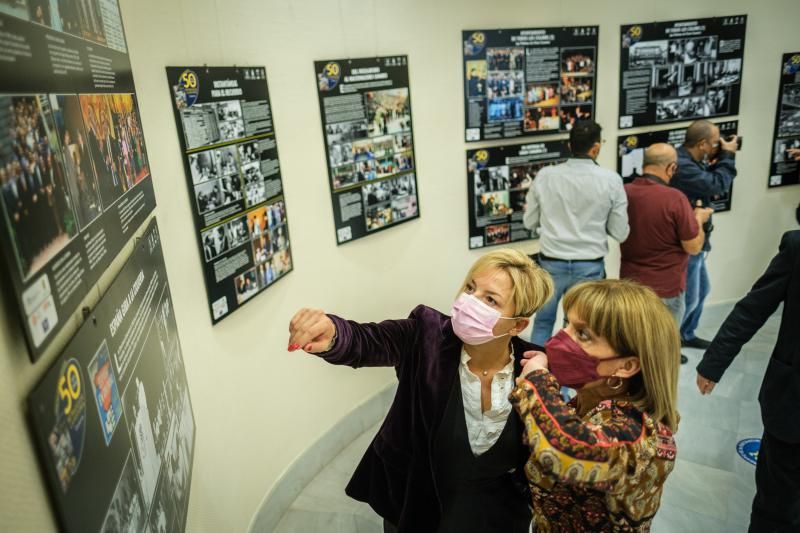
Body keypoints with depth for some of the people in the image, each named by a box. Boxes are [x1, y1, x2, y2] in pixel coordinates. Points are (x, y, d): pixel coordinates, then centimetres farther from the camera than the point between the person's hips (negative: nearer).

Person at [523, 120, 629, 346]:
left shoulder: (545, 176, -5)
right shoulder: (611, 180, -8)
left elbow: (529, 222, 4)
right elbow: (620, 233, -3)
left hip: (551, 263, 1)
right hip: (589, 267, -1)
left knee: (543, 322, 20)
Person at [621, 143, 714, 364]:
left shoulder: (624, 193, -5)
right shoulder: (674, 198, -21)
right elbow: (694, 247, -14)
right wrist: (699, 219, 4)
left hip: (630, 282, 5)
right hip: (666, 288, -5)